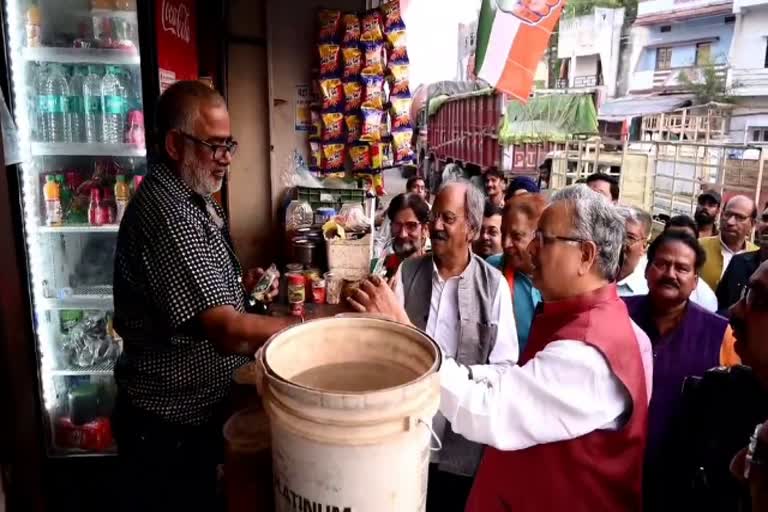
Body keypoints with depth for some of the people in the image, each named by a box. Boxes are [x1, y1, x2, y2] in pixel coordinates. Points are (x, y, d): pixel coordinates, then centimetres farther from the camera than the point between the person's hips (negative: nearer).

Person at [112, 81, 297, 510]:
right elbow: (227, 332, -34)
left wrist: (238, 286, 3)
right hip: (169, 425, -9)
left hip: (201, 408, 9)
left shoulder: (194, 200, 6)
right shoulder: (166, 214, -27)